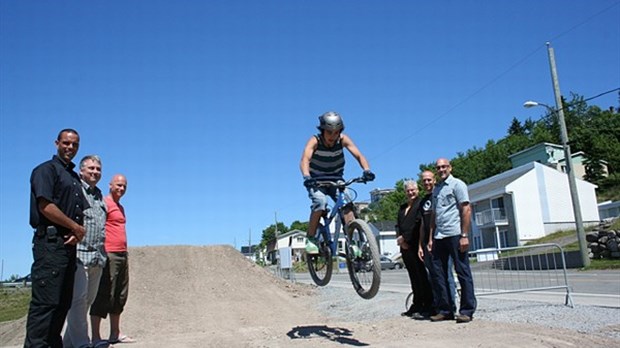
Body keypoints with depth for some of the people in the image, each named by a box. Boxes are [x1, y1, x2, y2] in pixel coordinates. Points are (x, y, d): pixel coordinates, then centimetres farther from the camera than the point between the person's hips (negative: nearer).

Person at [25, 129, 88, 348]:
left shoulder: (75, 177, 23)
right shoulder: (46, 169, -1)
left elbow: (84, 212, 19)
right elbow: (46, 206, -14)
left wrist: (78, 232, -1)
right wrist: (75, 227, -8)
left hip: (70, 244, 8)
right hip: (51, 242, -8)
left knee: (64, 301, 11)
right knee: (45, 301, -10)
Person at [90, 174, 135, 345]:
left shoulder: (120, 207, 21)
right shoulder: (104, 203, -6)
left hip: (122, 255, 9)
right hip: (108, 255, -9)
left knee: (120, 296, 10)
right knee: (104, 295, -7)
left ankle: (115, 334, 17)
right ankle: (96, 337, -2)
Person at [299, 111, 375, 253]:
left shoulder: (343, 139, -17)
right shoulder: (315, 141, -23)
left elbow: (359, 156, -23)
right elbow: (305, 160, -38)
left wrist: (367, 170, -43)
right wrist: (307, 177, -57)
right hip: (316, 181, -2)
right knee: (320, 202, -28)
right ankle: (310, 239, -15)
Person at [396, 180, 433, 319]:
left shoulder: (420, 205, -3)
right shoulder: (402, 208, 21)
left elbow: (418, 225, -14)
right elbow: (398, 225, 17)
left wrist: (404, 238, -11)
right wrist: (400, 240, 0)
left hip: (416, 246, -7)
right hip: (405, 247, 7)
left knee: (421, 276, -6)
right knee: (414, 277, 10)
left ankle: (428, 307, -2)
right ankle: (417, 305, 16)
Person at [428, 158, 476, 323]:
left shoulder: (457, 184, 0)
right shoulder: (436, 189, 19)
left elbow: (466, 209, -8)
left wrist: (464, 235, -15)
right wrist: (431, 238, 13)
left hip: (455, 235, -7)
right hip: (439, 236, 7)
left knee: (463, 272, -1)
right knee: (439, 273, 6)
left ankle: (467, 311, 6)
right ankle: (445, 310, 14)